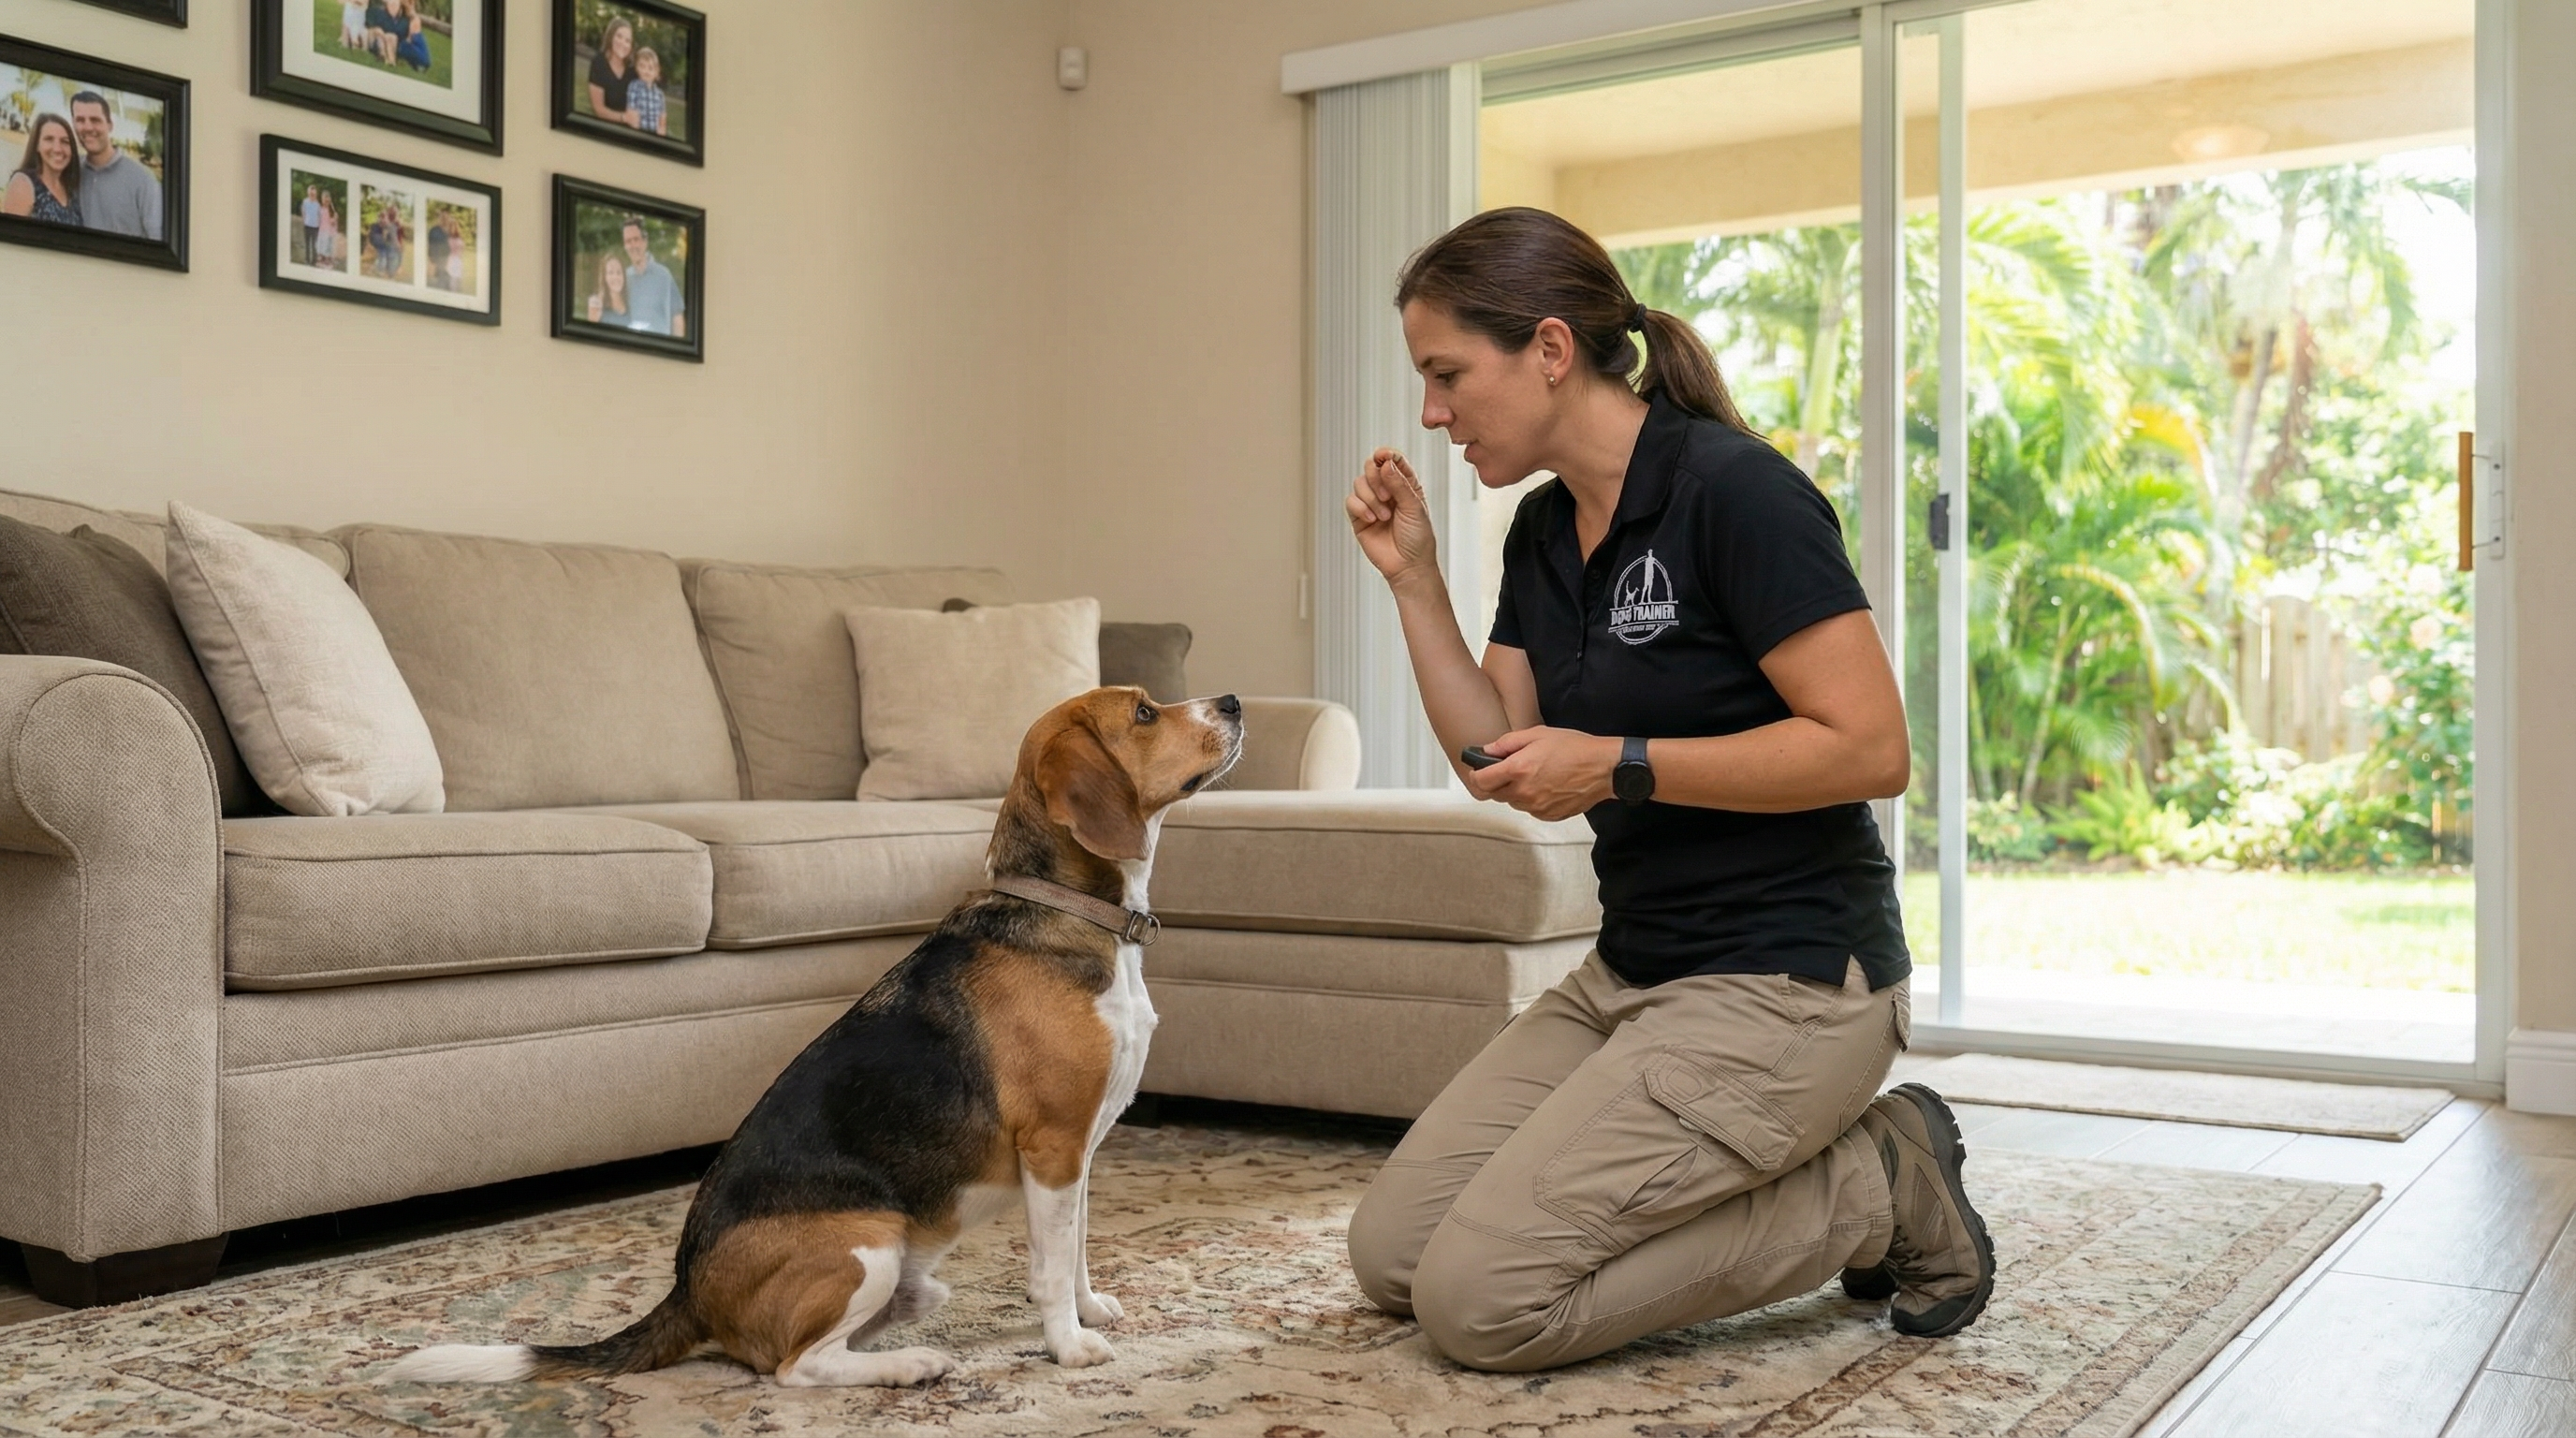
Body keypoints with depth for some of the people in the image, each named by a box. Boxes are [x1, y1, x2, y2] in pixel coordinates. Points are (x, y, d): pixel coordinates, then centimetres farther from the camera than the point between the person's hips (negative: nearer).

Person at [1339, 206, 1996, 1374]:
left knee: (1482, 1301, -15)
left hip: (1784, 978, -9)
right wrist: (1410, 576, 1)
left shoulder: (1734, 490, -16)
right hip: (1631, 968, 9)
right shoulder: (1542, 531, 9)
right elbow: (1496, 757, 9)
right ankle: (1804, 1162, 11)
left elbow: (1870, 749, -20)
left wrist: (1620, 765, -22)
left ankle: (1878, 1191, 1)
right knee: (1390, 1255, 4)